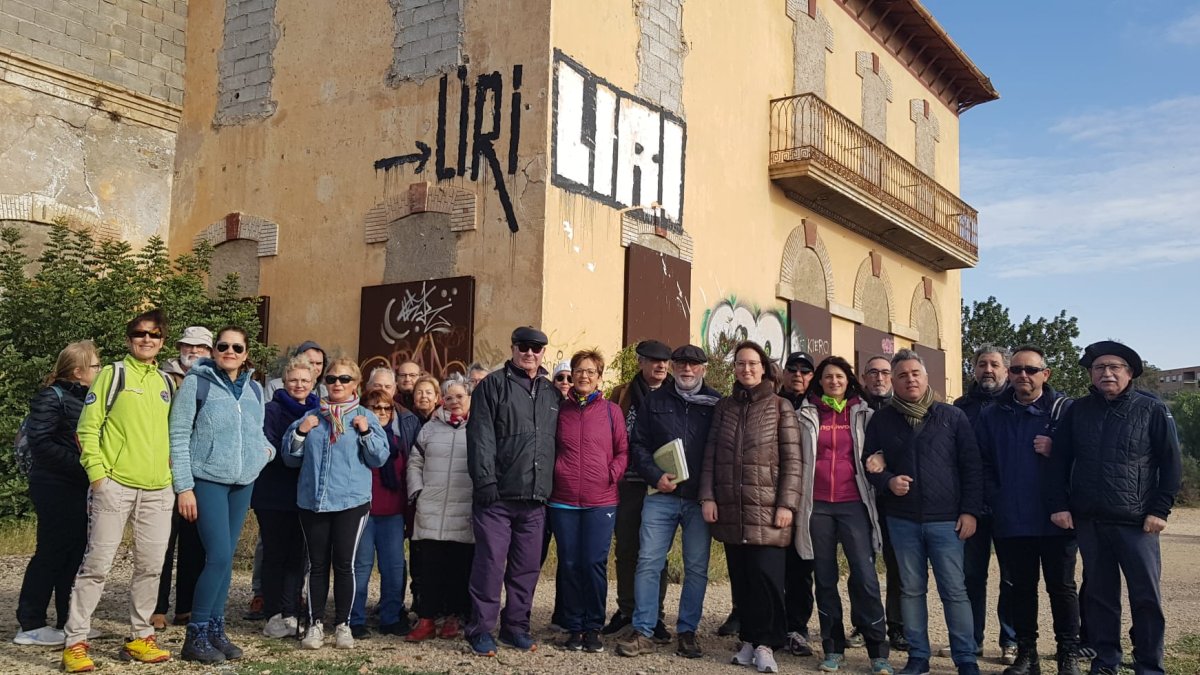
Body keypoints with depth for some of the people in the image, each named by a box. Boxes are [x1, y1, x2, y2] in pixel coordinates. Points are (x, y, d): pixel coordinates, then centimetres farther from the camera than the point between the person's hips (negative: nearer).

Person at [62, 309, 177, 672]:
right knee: (97, 564, -1)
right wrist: (97, 473, -10)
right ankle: (75, 642, 7)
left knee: (150, 566, 8)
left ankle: (141, 637, 20)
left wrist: (174, 471, 12)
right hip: (115, 486, -4)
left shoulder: (167, 382, 16)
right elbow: (88, 427, -4)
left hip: (158, 491, 5)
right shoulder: (113, 374, 1)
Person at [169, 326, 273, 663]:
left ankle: (215, 629, 19)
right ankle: (196, 635, 3)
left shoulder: (254, 389, 10)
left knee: (226, 558, 9)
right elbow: (179, 436, -7)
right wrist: (184, 486, -12)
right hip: (207, 481, -5)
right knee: (219, 556, -11)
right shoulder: (197, 383, -6)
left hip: (243, 483, 5)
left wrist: (267, 449, -2)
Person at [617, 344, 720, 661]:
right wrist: (656, 476, -9)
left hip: (700, 500, 0)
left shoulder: (716, 403, 5)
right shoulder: (654, 401, 8)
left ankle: (687, 631, 17)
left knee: (697, 567, 5)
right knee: (648, 563, -2)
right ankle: (643, 632, 7)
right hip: (661, 496, 0)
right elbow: (638, 445, 6)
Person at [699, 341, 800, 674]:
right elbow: (710, 455, 10)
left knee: (766, 575, -6)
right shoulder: (724, 407, 12)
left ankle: (765, 643, 6)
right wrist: (707, 497, 0)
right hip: (730, 509, 3)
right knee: (740, 577, 6)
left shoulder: (780, 407, 2)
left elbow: (792, 459, -2)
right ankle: (748, 639, 17)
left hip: (767, 508, -3)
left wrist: (787, 504, -10)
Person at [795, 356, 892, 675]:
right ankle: (833, 649, 15)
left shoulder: (863, 414, 8)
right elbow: (797, 457, 10)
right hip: (817, 504, 1)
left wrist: (876, 485, 0)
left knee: (865, 576, -9)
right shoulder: (807, 414, 8)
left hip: (853, 503, -1)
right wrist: (797, 498, 4)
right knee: (825, 578, 6)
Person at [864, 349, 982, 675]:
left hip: (946, 519, -2)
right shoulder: (881, 420, 5)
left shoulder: (952, 416, 2)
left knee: (954, 590, 0)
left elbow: (971, 466, 1)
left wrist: (970, 510, -4)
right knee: (911, 589, 9)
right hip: (902, 520, 2)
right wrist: (888, 481, -11)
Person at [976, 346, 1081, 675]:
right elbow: (983, 464, 7)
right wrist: (994, 499, -2)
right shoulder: (992, 416, 7)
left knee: (1061, 587, 7)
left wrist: (1055, 451, -17)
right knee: (1021, 587, 10)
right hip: (1010, 521, 2)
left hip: (1056, 520, -2)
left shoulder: (1064, 409, 0)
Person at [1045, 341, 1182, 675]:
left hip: (1137, 522, -2)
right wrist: (1058, 504, 0)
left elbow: (1171, 463, 0)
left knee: (1147, 596, 2)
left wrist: (1160, 509, -7)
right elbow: (1059, 461, 9)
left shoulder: (1153, 410, 1)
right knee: (1099, 594, 10)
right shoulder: (1077, 412, 8)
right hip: (1088, 521, 3)